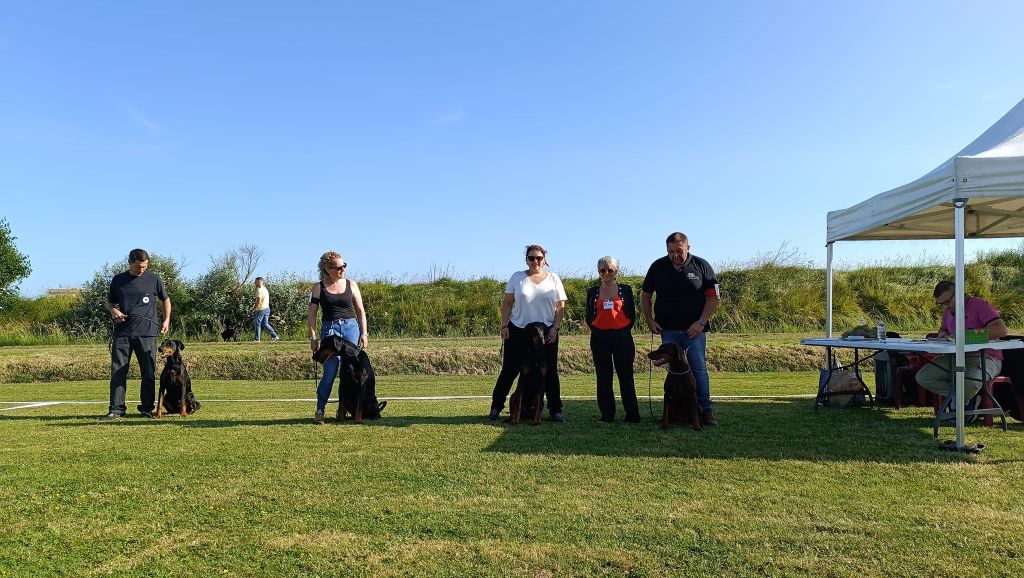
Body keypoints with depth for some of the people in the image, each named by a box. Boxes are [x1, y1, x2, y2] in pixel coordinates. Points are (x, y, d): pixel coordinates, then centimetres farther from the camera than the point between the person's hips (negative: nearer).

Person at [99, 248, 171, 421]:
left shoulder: (153, 279, 4)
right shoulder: (118, 280, 9)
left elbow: (166, 299, 16)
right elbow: (109, 302, 19)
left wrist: (166, 320, 5)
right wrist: (113, 310, -4)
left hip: (147, 332, -1)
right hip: (122, 332, 1)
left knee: (148, 373, 2)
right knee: (117, 371, -1)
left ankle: (147, 408, 12)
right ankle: (116, 409, 5)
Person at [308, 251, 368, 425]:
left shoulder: (351, 285, 8)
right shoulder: (318, 288, 4)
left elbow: (360, 311, 11)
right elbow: (312, 314, 4)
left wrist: (364, 333, 5)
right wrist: (313, 337, -3)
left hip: (351, 327, 2)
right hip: (329, 329, -2)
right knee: (330, 371, -10)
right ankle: (320, 410, -1)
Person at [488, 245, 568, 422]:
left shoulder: (553, 279, 6)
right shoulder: (517, 277, 5)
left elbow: (560, 306, 4)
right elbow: (507, 303, 4)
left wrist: (555, 327, -6)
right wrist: (504, 325, -4)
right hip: (518, 332, 0)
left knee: (550, 372, 6)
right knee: (509, 371, 1)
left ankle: (555, 410, 16)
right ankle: (496, 408, 10)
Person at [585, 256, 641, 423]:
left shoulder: (625, 290, 5)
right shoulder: (592, 292, 8)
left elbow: (632, 315, 9)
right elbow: (589, 317, 13)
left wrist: (623, 331, 5)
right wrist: (597, 330, 7)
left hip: (622, 337, -2)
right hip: (599, 339, 2)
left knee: (626, 377, -2)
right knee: (603, 378, 4)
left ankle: (632, 416, 4)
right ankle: (607, 416, 11)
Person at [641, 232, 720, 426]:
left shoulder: (701, 266, 0)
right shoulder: (658, 267, 4)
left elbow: (713, 297, 1)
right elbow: (645, 295, 14)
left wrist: (701, 322, -7)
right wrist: (649, 320, 4)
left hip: (694, 329, -2)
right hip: (668, 330, 2)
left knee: (699, 369, -3)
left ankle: (705, 410, 5)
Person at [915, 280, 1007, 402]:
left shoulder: (980, 305, -7)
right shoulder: (948, 311, 15)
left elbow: (1002, 330, -19)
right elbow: (943, 328, 36)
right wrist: (942, 334, 10)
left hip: (984, 356, -7)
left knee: (968, 383, -38)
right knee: (922, 377, -15)